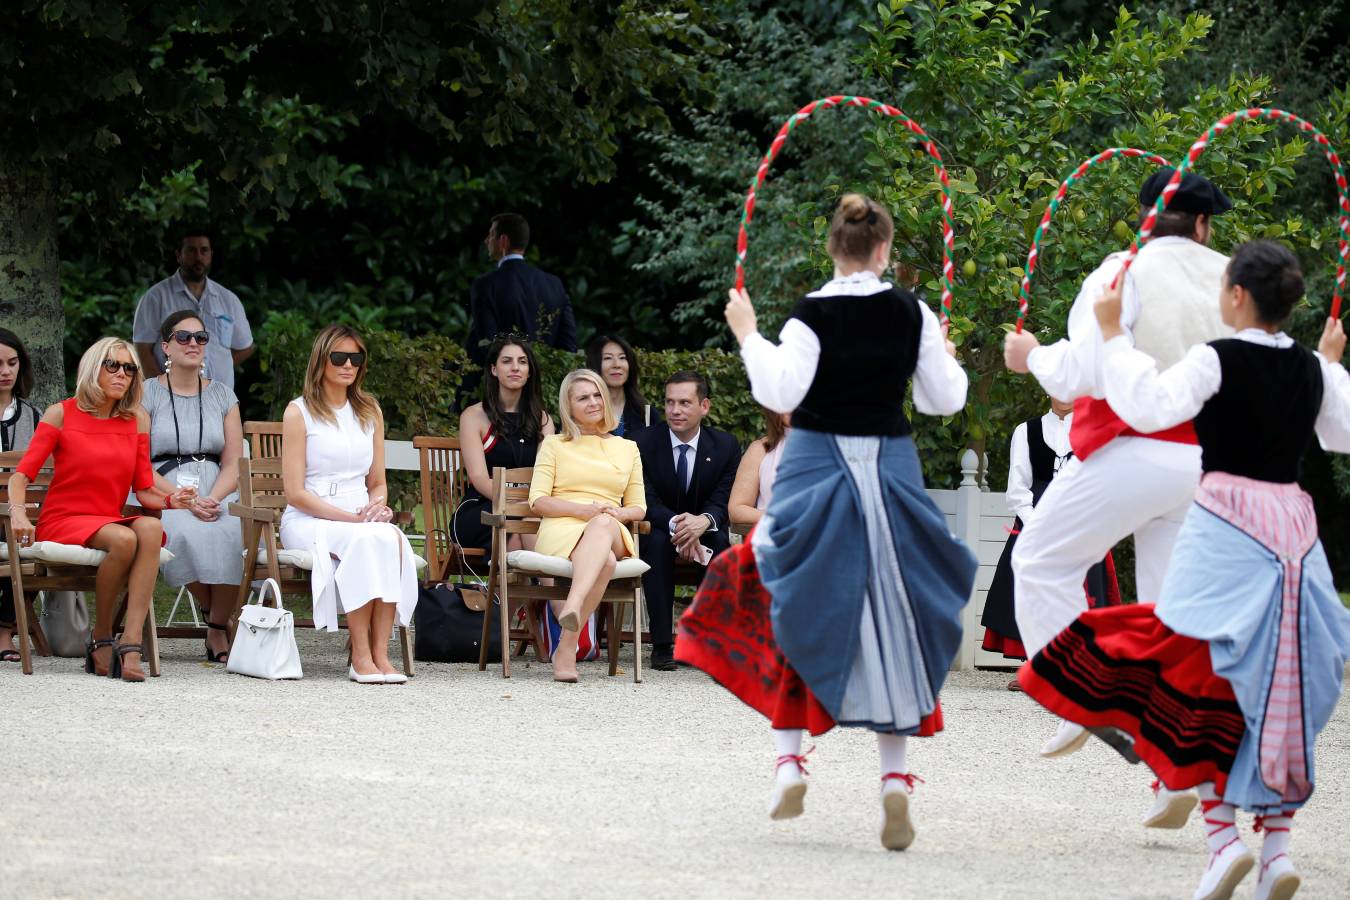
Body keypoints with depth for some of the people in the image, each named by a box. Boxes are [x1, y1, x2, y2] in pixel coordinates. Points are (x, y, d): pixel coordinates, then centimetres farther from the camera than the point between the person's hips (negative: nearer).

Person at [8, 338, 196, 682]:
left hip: (111, 520, 4)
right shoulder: (61, 414, 1)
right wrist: (18, 512, -25)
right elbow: (21, 475, -5)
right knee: (124, 539, -35)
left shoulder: (138, 420, 11)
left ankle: (130, 644, -39)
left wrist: (170, 500, -14)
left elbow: (144, 490, 9)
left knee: (150, 528, -32)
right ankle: (101, 640, -17)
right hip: (62, 521, -4)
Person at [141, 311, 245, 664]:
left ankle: (218, 630, -18)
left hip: (217, 494, 2)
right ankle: (215, 618, -14)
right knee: (187, 533, -37)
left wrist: (213, 499, -12)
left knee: (231, 533, -34)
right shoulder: (147, 394, 8)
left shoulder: (222, 395, 18)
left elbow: (233, 465, 10)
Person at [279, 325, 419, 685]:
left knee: (392, 538, -32)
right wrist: (352, 518, -15)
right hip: (309, 521, -4)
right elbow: (296, 493, -6)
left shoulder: (370, 412, 18)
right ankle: (360, 656, -34)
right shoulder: (299, 412, 1)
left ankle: (380, 652, -37)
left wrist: (377, 507, -5)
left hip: (361, 517, 4)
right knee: (366, 539, -36)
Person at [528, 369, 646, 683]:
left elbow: (639, 507, 20)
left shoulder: (627, 448, 26)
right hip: (561, 531, -1)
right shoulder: (554, 445, 19)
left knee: (603, 523, -42)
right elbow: (538, 501, 7)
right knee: (605, 561, -40)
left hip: (613, 532, 1)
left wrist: (620, 513, -6)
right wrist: (583, 509, -11)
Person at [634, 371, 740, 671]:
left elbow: (722, 501, -9)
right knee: (658, 541, -36)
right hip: (658, 531, -1)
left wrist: (703, 521, -35)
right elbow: (647, 501, -14)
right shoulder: (644, 442, -8)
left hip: (706, 534, 1)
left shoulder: (725, 446, -3)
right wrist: (676, 524, -35)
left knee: (721, 542, -33)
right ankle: (662, 643, -36)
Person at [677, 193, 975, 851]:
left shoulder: (814, 312, -9)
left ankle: (789, 759, 1)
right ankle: (895, 777, -1)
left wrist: (748, 334, -4)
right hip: (891, 469, 2)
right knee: (890, 620, 6)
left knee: (800, 613, 11)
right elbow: (944, 399, 4)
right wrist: (945, 356, 23)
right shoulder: (911, 314, 0)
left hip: (818, 464, -2)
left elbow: (779, 392, -16)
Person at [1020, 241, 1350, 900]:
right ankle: (1278, 845, 5)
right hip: (1293, 528, 5)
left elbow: (1148, 405, -21)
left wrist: (1112, 332, -12)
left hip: (1228, 525, -5)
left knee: (1198, 680, 1)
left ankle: (1223, 835, -11)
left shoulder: (1218, 360, -11)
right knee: (1279, 697, 10)